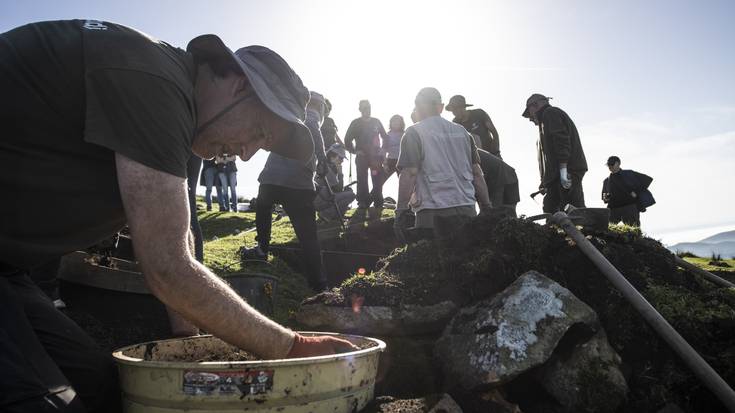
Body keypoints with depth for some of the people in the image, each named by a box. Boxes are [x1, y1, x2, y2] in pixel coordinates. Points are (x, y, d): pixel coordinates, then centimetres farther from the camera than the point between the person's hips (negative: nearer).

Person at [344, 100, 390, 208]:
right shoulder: (356, 123, 2)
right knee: (362, 181, -4)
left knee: (378, 180, -1)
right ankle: (362, 203, 1)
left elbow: (385, 136, 19)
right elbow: (347, 140, 3)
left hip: (376, 156, 2)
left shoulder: (376, 122, 11)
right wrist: (355, 151, -5)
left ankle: (378, 203, 6)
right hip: (362, 157, -2)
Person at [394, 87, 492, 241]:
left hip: (433, 213, -5)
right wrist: (486, 208, 16)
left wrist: (401, 211, -8)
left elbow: (409, 174, -10)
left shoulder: (414, 133, -1)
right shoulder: (462, 132, 16)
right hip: (467, 209, 5)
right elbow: (477, 173, 13)